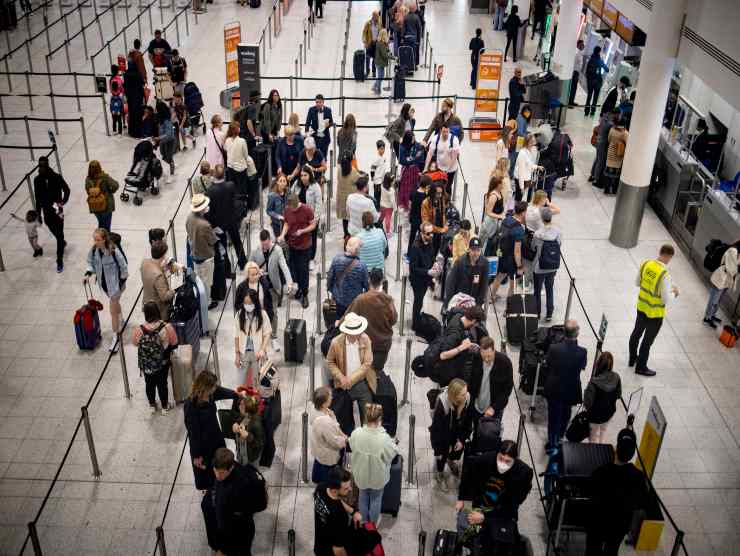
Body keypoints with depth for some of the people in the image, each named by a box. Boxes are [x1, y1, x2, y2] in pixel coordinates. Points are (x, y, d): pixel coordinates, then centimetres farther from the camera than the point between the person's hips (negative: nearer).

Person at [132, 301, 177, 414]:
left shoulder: (139, 330, -24)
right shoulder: (166, 327, -26)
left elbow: (135, 343, -4)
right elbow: (174, 344, -13)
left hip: (146, 364, 1)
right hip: (162, 363, -1)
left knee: (149, 384, 24)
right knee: (162, 384, 20)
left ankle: (152, 405, 45)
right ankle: (165, 407, 39)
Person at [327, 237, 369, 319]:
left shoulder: (336, 259, -19)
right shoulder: (361, 266, -27)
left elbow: (330, 277, -6)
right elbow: (366, 284, -13)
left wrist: (329, 288, 14)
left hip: (339, 298, 3)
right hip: (355, 300, -3)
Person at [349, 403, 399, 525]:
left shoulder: (355, 433, -27)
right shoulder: (384, 438, -36)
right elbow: (393, 452, -18)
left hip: (361, 473, 2)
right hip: (377, 475, -2)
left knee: (363, 496, 30)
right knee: (376, 498, 26)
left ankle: (364, 520, 51)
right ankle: (373, 522, 48)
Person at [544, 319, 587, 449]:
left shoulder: (554, 348, -26)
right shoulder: (582, 352, -27)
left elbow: (548, 365, -10)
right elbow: (582, 367, -6)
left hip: (553, 389, -1)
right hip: (571, 390, 1)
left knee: (553, 415, 19)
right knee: (565, 414, 27)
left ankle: (552, 442, 32)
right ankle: (559, 436, 50)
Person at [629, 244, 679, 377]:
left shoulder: (645, 264, -11)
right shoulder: (665, 275, -30)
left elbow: (637, 282, 4)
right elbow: (666, 300, -23)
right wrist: (674, 293, -5)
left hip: (641, 306, 6)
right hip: (655, 313, -6)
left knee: (637, 332, 25)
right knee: (648, 340, 13)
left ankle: (632, 358, 46)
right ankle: (641, 367, 30)